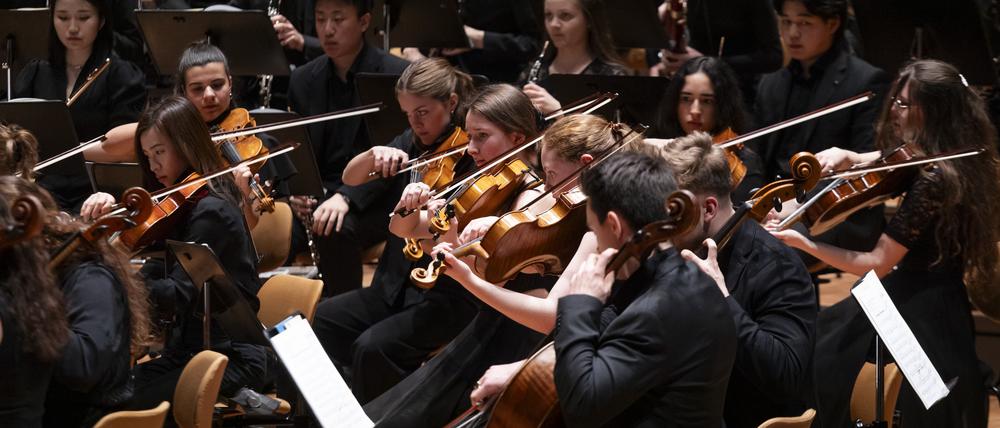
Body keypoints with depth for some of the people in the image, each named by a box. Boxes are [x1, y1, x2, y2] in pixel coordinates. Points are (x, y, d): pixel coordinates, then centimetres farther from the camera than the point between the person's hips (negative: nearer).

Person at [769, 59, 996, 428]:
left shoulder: (932, 179, -25)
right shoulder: (915, 154, 2)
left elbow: (877, 263, -24)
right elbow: (867, 161, 19)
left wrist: (803, 244, -27)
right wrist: (843, 157, -5)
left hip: (920, 313, -9)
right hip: (911, 295, 9)